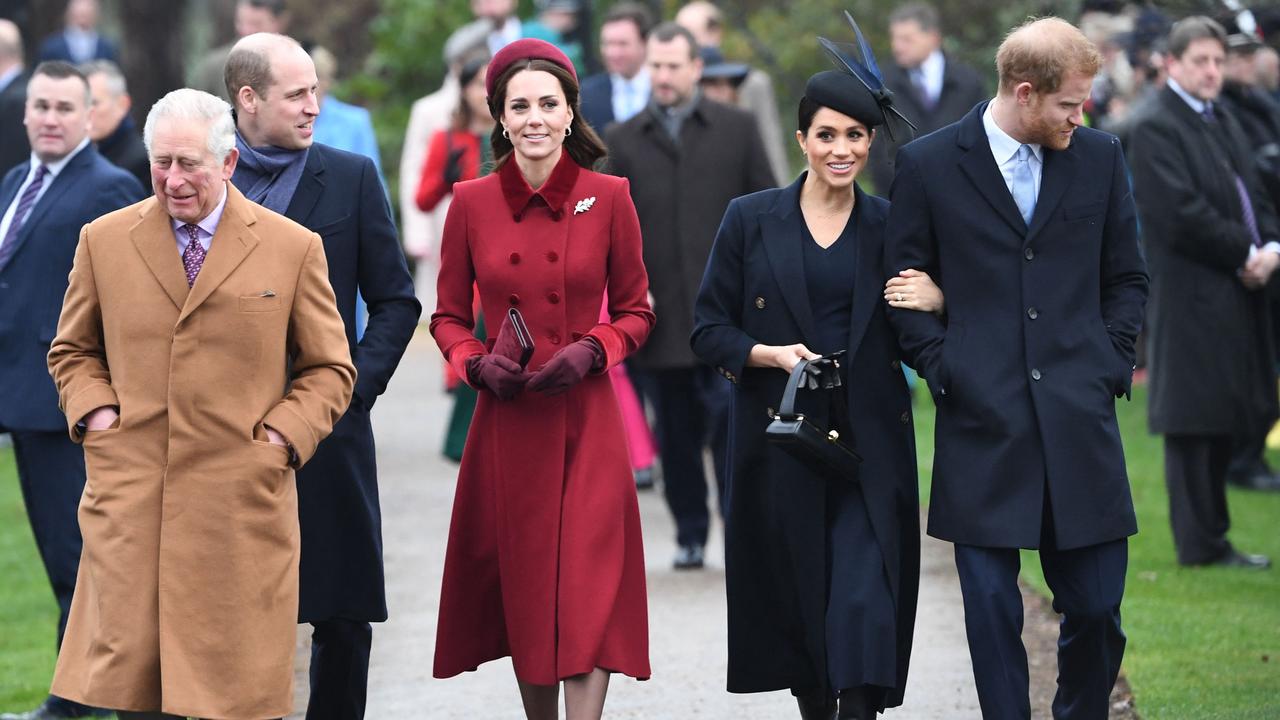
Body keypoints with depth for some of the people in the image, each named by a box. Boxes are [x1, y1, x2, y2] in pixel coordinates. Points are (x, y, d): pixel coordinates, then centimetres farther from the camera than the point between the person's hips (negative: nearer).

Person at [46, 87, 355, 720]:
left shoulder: (293, 249, 5)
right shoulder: (104, 241, 10)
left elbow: (329, 370, 10)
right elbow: (72, 351, 20)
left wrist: (281, 437, -5)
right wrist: (95, 411, 1)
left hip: (241, 501, -1)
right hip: (129, 497, 1)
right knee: (129, 667, -1)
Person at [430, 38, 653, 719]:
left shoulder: (608, 198, -2)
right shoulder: (471, 202, 1)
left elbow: (635, 312, 7)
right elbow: (448, 317, 10)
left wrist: (592, 352, -11)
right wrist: (476, 363, -9)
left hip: (586, 418, -2)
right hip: (505, 421, 2)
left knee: (588, 587, -9)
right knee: (522, 585, 8)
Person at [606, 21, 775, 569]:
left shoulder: (736, 129, 8)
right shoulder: (623, 140, 10)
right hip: (659, 315, 2)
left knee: (731, 420, -10)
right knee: (676, 435, 6)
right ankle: (690, 535, 17)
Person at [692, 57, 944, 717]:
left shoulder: (890, 227, 5)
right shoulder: (752, 220, 2)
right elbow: (709, 331, 3)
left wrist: (937, 304, -11)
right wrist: (772, 354, -14)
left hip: (869, 443, -1)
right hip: (779, 444, 1)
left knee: (865, 606, -14)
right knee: (799, 603, 8)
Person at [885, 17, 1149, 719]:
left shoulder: (1099, 157, 8)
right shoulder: (928, 164, 0)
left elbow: (1126, 277, 16)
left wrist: (1111, 365, 4)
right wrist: (944, 369, -5)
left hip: (1080, 422, 2)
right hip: (982, 423, -2)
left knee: (1095, 607, 3)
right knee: (992, 610, 0)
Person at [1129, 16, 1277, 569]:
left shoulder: (1225, 125, 19)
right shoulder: (1156, 130, -10)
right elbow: (1182, 214, -18)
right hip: (1191, 295, -9)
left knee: (1227, 418, 11)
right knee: (1195, 419, -4)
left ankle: (1210, 537, 18)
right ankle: (1201, 543, 1)